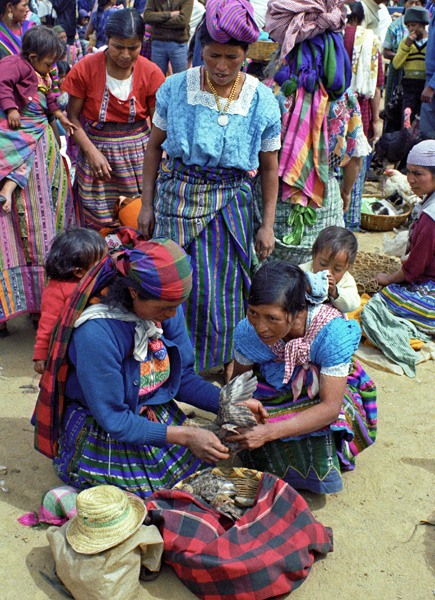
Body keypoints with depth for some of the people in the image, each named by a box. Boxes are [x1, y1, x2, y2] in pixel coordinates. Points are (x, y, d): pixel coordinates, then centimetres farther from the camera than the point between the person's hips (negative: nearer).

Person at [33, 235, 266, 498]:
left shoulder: (168, 310, -11)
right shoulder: (95, 334, -31)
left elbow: (183, 377, 1)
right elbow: (114, 421, -24)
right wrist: (183, 436, -27)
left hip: (159, 420, 6)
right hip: (105, 435, -6)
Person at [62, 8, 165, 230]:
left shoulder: (151, 72, -6)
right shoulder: (86, 68, -8)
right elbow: (73, 116, -3)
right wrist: (92, 152, -15)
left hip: (139, 151, 1)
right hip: (96, 147, 0)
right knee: (99, 223, 2)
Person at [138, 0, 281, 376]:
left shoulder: (262, 101, -5)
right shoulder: (176, 88, -4)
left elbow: (269, 169, 1)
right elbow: (154, 147, 5)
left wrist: (267, 225, 0)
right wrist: (147, 204, 4)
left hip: (230, 202, 0)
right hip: (177, 195, 1)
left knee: (223, 286, 5)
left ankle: (221, 360, 29)